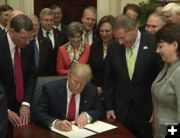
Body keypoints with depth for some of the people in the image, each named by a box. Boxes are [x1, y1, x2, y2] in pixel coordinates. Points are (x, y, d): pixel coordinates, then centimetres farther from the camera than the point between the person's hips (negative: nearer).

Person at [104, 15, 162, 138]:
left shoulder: (154, 43, -12)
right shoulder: (113, 46, -3)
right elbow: (109, 79, 5)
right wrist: (109, 107, 4)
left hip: (147, 110, -2)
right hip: (121, 110, 3)